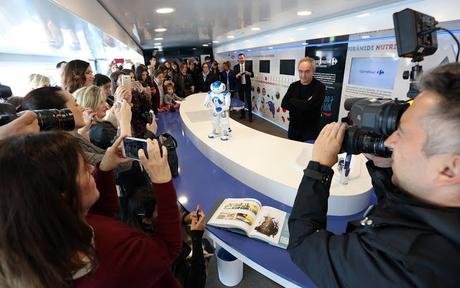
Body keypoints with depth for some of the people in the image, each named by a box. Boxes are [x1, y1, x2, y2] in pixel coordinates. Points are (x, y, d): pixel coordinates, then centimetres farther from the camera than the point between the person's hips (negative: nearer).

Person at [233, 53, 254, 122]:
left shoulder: (248, 65, 1)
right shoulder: (235, 67, 4)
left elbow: (252, 75, 0)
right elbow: (234, 77, 0)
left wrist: (248, 73, -20)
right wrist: (237, 75, -20)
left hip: (247, 85, -2)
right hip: (239, 85, 2)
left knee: (248, 100, -2)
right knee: (241, 100, 9)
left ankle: (250, 115, 2)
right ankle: (242, 114, 21)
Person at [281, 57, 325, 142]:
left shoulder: (320, 87, -12)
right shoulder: (293, 86, 4)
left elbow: (309, 106, -25)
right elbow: (284, 104, -8)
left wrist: (292, 102, -11)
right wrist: (303, 104, -16)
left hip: (310, 132, -4)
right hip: (293, 129, 5)